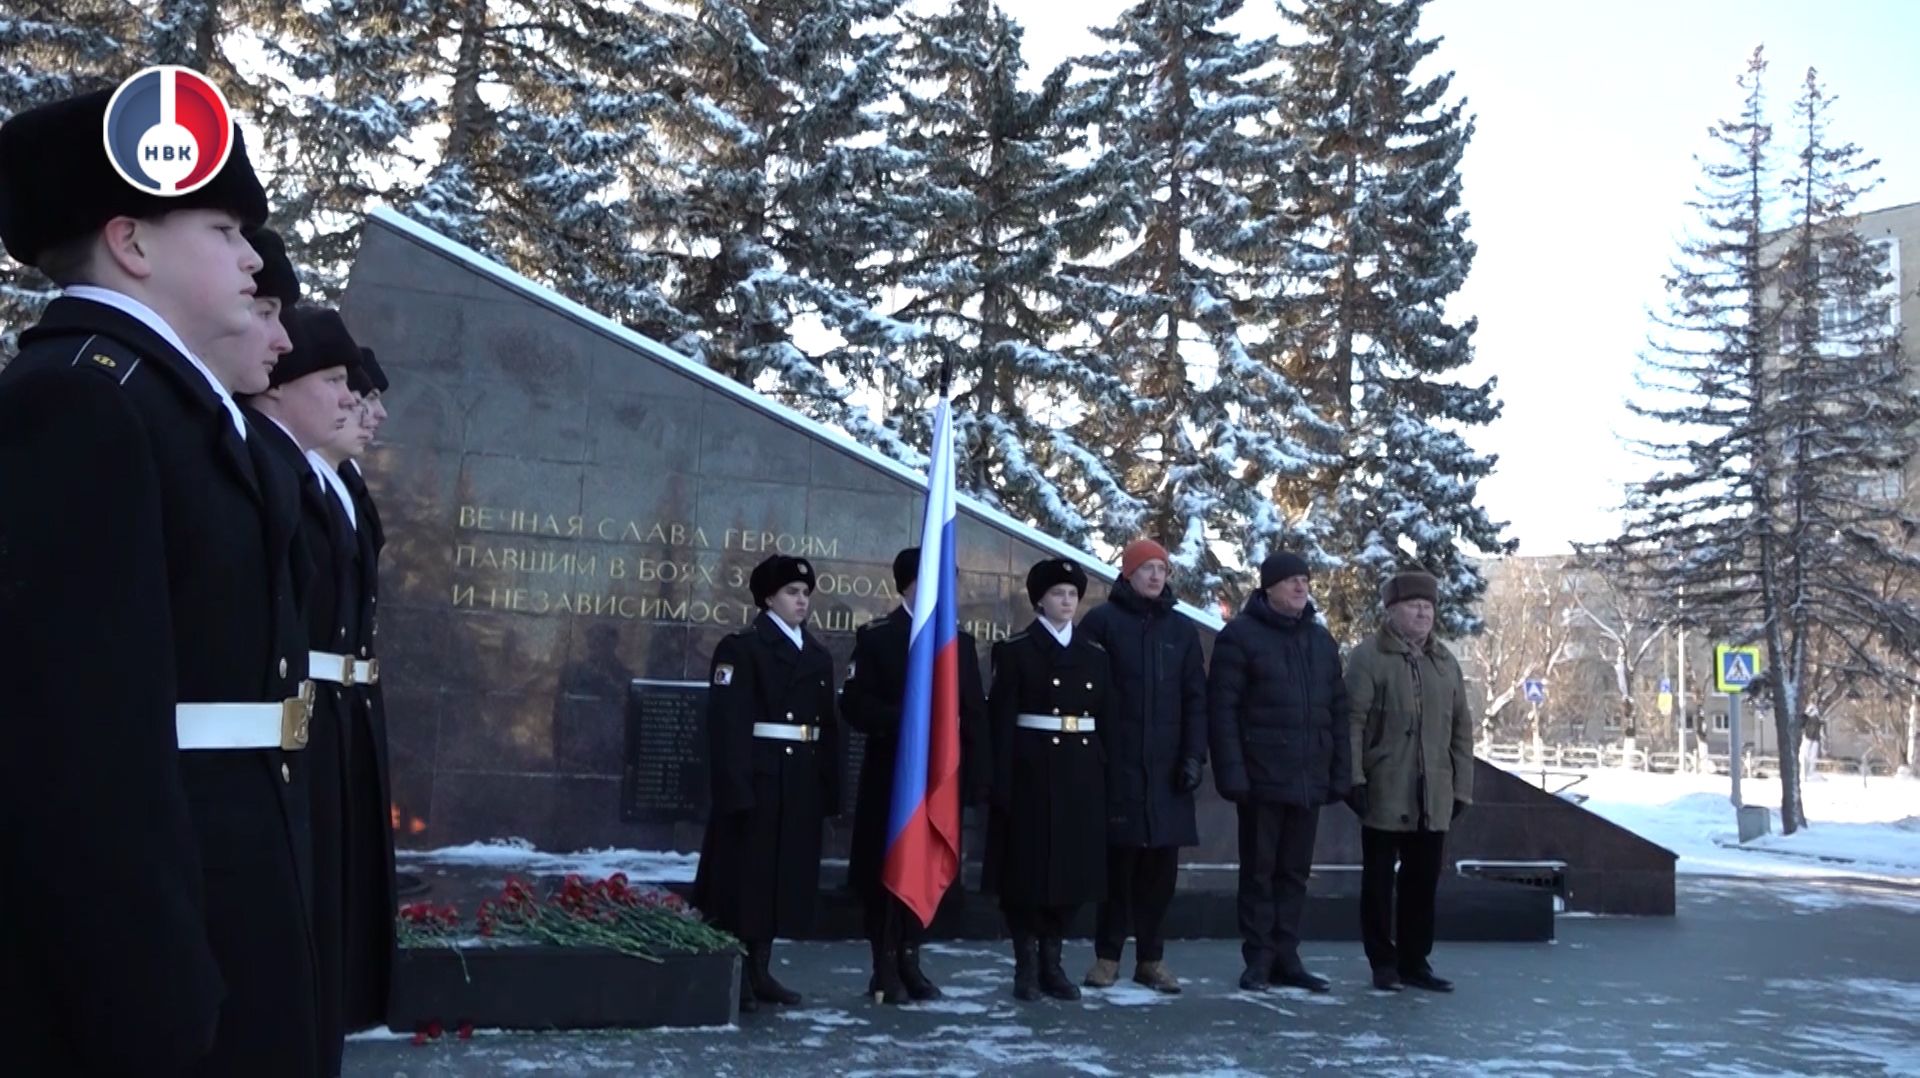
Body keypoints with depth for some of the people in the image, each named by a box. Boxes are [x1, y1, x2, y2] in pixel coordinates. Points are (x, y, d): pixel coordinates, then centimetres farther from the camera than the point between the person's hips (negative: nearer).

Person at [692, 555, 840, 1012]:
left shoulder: (819, 656, 16)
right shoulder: (741, 648, -4)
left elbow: (826, 727, 13)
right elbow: (727, 722, -12)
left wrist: (829, 789, 7)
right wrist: (735, 788, -20)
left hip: (802, 781, 7)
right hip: (757, 778, -7)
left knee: (785, 874, 9)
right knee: (744, 873, -3)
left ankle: (760, 970, 19)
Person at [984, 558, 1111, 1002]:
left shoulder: (1095, 655, 11)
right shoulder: (1014, 651, -2)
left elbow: (1107, 720, 10)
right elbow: (1001, 719, -8)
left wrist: (1110, 780, 4)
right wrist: (1001, 782, -14)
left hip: (1082, 775, 4)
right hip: (1031, 773, -4)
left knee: (1074, 866, 6)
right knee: (1027, 867, -1)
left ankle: (1051, 961, 17)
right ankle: (1026, 965, 9)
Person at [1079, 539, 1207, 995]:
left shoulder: (1182, 629, 13)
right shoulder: (1102, 621, 2)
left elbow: (1195, 698, 12)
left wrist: (1194, 756, 2)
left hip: (1166, 768, 3)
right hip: (1117, 764, -3)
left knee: (1161, 864, 3)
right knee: (1118, 860, -2)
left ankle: (1152, 957, 13)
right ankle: (1107, 956, 10)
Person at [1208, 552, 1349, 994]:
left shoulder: (1321, 639, 14)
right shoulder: (1240, 635, -4)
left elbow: (1338, 710, 15)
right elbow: (1222, 708, -9)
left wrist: (1339, 772, 8)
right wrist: (1231, 772, -16)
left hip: (1309, 779, 5)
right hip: (1262, 777, -5)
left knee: (1294, 872, 10)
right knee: (1259, 871, 2)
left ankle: (1286, 957, 17)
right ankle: (1258, 959, 9)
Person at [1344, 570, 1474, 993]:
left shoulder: (1445, 662, 14)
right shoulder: (1369, 656, -4)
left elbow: (1461, 729, 16)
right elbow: (1352, 721, -9)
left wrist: (1461, 786, 11)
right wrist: (1353, 778, -14)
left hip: (1434, 797, 5)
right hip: (1384, 794, -5)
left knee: (1423, 881, 9)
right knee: (1379, 880, 3)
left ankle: (1415, 961, 19)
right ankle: (1384, 963, 13)